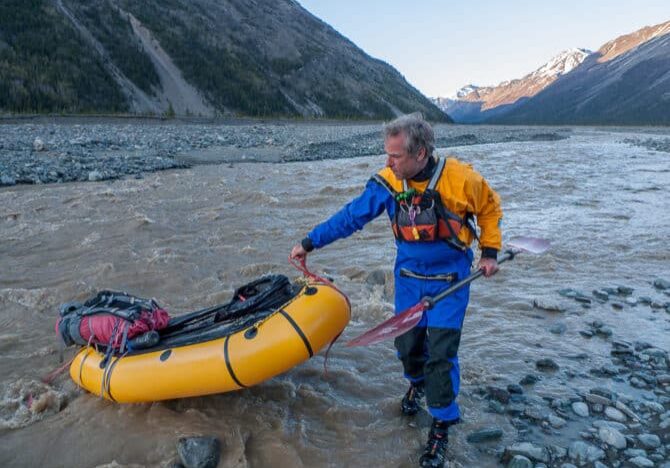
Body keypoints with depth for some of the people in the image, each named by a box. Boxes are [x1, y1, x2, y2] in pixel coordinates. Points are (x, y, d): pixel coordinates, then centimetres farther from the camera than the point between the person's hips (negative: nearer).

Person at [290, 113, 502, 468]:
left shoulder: (460, 179, -20)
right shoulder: (388, 183, -13)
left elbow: (489, 208, 0)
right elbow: (350, 216, -6)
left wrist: (489, 251, -2)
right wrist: (309, 243, -5)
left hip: (448, 280, -3)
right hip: (408, 277, 3)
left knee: (441, 353, -5)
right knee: (406, 342, 12)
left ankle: (441, 428, 16)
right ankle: (417, 383, 48)